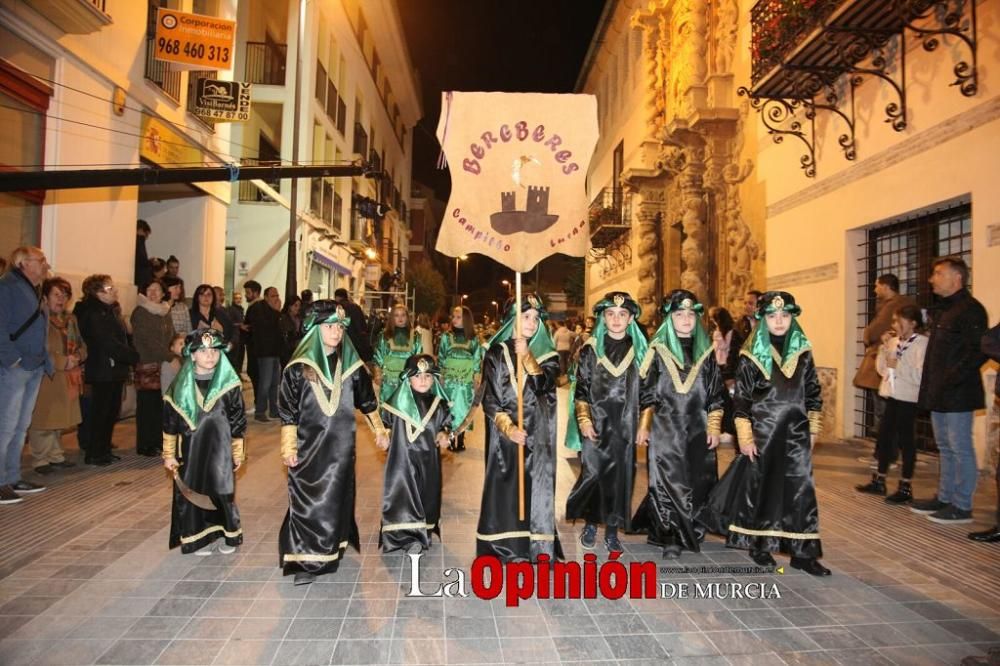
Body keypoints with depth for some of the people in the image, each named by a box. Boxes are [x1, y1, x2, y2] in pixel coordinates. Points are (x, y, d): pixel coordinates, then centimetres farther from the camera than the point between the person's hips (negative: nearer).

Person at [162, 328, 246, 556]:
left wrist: (238, 452, 6)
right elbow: (170, 422, 4)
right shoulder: (181, 386, -1)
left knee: (223, 491, 1)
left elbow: (238, 421, 3)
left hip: (220, 449, -1)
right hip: (191, 449, 1)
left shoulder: (230, 384, -3)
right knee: (192, 492, 5)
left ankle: (229, 536, 20)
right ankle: (199, 537, 21)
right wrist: (169, 455, 4)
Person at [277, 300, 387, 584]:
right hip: (309, 446, -2)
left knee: (337, 497, 7)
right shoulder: (298, 367, -6)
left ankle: (332, 547, 22)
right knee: (307, 500, -1)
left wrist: (379, 429, 18)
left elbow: (367, 401, 14)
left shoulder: (352, 365, 2)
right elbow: (288, 410, -4)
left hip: (341, 446, 2)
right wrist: (288, 447, -7)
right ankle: (306, 560, 8)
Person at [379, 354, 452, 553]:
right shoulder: (399, 401, -4)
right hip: (403, 457, -3)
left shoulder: (438, 404, 3)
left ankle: (423, 532, 27)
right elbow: (386, 422, 6)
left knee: (427, 495, 11)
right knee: (403, 494, -8)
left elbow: (446, 424, 13)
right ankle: (407, 536, -3)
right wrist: (384, 436, -9)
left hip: (428, 459, 3)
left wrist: (445, 434, -7)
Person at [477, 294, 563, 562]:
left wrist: (526, 356, -16)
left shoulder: (546, 353, 8)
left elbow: (543, 386, -9)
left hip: (538, 434, 2)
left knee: (536, 486, 1)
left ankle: (537, 546, 9)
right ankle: (503, 547, 10)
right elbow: (489, 398, -4)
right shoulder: (497, 353, 2)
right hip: (506, 432, -1)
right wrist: (508, 427, -16)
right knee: (505, 487, 0)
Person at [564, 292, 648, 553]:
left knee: (620, 475, 5)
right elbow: (580, 388, 0)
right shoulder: (591, 349, 1)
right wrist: (584, 420, -9)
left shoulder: (639, 350, 6)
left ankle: (612, 529, 18)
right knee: (593, 473, -1)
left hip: (625, 425, 2)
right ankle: (590, 524, 18)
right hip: (596, 423, -1)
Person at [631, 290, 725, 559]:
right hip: (665, 428, -2)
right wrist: (643, 426, -4)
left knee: (698, 483, 7)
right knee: (668, 482, -1)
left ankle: (691, 533, 25)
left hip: (697, 429, 3)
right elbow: (646, 391, 0)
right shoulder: (657, 350, 0)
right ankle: (671, 538, 10)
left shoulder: (705, 351, 7)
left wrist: (714, 426, 3)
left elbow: (716, 392, 8)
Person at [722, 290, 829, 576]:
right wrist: (745, 437, -9)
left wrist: (813, 429, 11)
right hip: (764, 431, -3)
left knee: (801, 489, 2)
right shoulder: (751, 355, -5)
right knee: (761, 487, 7)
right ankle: (759, 545, 22)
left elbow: (813, 393, 12)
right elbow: (741, 399, -6)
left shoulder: (803, 352, 6)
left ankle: (803, 552, 12)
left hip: (796, 432, 3)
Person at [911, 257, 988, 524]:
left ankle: (962, 506, 9)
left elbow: (978, 352, -20)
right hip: (939, 394, 9)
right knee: (946, 448, 16)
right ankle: (944, 498, 27)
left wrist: (951, 380, -22)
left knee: (960, 449, 0)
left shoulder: (970, 309, -12)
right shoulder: (941, 309, 16)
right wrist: (931, 387, 11)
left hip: (957, 395, -9)